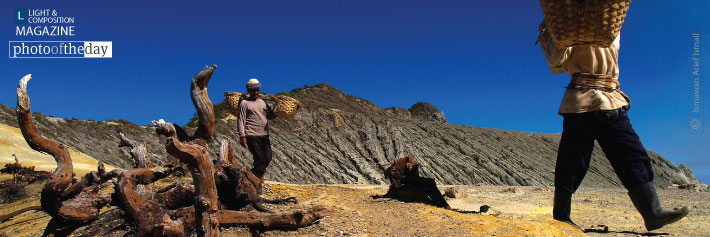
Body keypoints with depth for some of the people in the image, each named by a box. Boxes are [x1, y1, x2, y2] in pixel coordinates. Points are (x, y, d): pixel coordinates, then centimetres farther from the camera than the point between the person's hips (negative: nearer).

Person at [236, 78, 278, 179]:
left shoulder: (263, 102, 18)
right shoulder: (244, 103, 0)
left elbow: (271, 116, 18)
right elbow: (241, 121, -4)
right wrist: (242, 136, -12)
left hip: (264, 136, 6)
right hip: (252, 136, -6)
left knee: (267, 158, 3)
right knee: (260, 158, -10)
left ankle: (256, 174, 22)